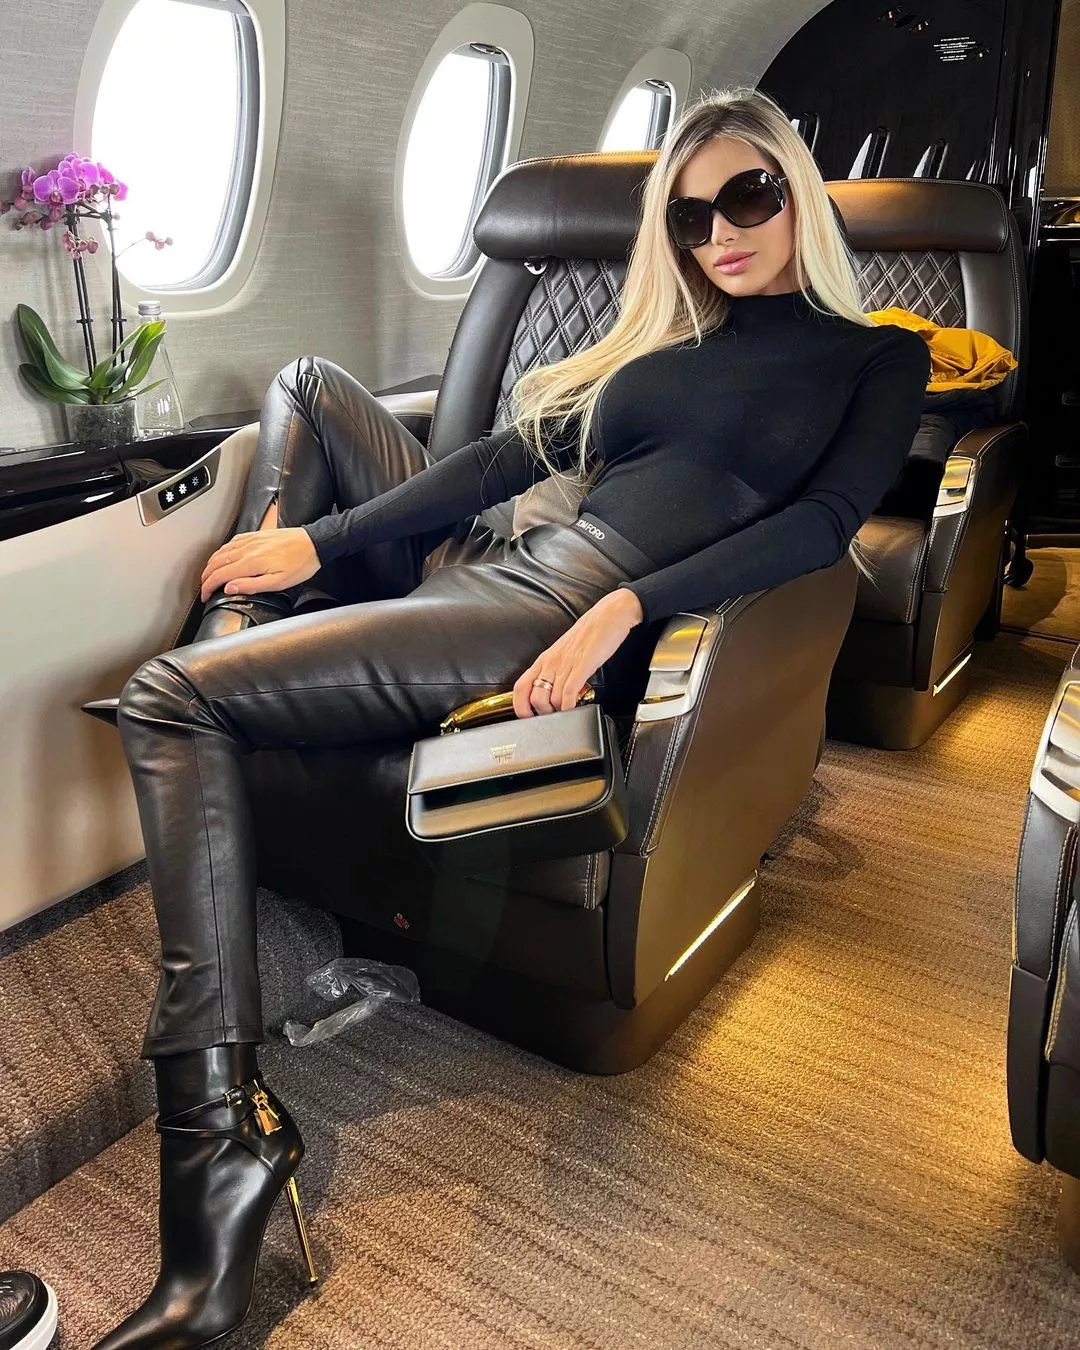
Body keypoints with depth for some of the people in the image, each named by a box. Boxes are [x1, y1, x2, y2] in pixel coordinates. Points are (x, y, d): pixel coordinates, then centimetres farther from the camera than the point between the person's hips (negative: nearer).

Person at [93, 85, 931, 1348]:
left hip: (554, 621, -7)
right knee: (307, 385, 21)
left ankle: (225, 1133, -18)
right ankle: (242, 648, 8)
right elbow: (515, 452, 16)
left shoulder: (878, 358, 9)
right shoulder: (667, 334, 23)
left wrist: (625, 607, -23)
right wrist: (315, 540, 7)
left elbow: (825, 520, -8)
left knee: (169, 698, -18)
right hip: (487, 568, 8)